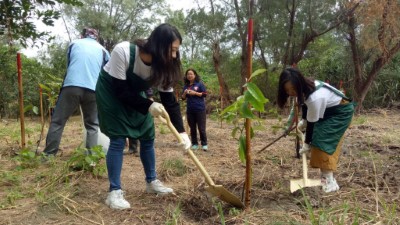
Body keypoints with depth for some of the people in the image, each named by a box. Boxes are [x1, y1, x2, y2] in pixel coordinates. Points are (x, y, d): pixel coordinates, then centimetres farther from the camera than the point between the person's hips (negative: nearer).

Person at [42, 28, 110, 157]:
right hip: (93, 89, 1)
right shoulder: (103, 50, 22)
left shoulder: (74, 44, 22)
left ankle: (48, 154, 8)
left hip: (72, 86, -1)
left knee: (57, 121, 7)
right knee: (92, 125, 13)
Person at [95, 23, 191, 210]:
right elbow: (120, 89, -29)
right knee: (118, 139, -13)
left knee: (148, 137, 4)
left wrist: (181, 131, -22)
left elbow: (170, 100, -17)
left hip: (135, 94, 5)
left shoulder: (162, 65, -20)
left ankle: (151, 182, 21)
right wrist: (148, 106, -34)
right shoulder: (123, 51, -36)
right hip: (111, 92, -5)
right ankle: (114, 192, -2)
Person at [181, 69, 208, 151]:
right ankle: (194, 143, 17)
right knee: (192, 128, 9)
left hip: (200, 109, -4)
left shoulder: (200, 84, -2)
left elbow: (205, 94, -5)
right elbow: (183, 98, 13)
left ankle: (204, 144, 7)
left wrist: (195, 93, -14)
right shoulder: (186, 86, 10)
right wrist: (185, 93, -8)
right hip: (190, 110, 4)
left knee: (201, 128, -1)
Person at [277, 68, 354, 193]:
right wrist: (303, 120, 3)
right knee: (318, 139, 4)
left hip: (342, 112, -8)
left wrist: (307, 144, -16)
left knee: (325, 141, -18)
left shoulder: (315, 98, -39)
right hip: (329, 110, 8)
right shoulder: (305, 87, -15)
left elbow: (312, 123, -28)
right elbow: (304, 103, 9)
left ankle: (329, 181, -13)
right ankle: (324, 176, 11)